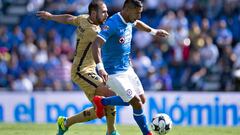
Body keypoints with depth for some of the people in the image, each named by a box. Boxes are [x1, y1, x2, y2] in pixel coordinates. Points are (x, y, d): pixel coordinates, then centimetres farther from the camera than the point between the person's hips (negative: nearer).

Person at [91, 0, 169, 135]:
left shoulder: (129, 21, 2)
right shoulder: (112, 24, -24)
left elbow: (137, 23, 29)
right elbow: (96, 45, -35)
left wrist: (153, 31, 36)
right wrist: (100, 67, -47)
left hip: (127, 69, 9)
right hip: (114, 73, -9)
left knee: (141, 99, 12)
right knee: (137, 103, -11)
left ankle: (101, 102, 24)